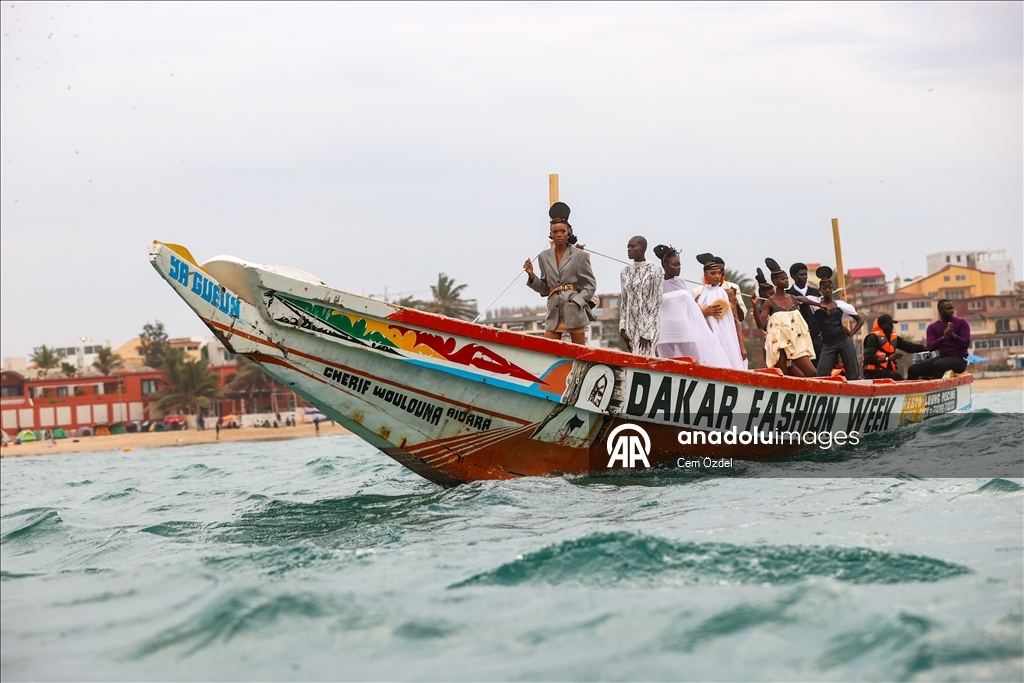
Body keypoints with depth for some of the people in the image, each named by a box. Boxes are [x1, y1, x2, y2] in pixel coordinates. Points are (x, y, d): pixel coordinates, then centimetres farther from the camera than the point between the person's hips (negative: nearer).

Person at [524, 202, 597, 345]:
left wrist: (576, 302, -12)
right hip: (554, 312, 3)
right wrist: (532, 276, 0)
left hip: (574, 311, -3)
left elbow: (590, 285, 2)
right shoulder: (544, 257, 13)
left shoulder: (580, 256, 2)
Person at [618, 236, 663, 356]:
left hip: (649, 322, -5)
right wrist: (622, 328, 6)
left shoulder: (654, 269, -4)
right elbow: (623, 302, 14)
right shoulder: (625, 272, 11)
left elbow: (657, 301, -7)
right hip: (631, 323, 5)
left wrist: (647, 332, -13)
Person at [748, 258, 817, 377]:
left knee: (812, 373, -8)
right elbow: (760, 324, -14)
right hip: (780, 345, -4)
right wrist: (755, 306, -23)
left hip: (796, 343, 4)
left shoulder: (793, 299, 10)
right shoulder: (770, 302, -3)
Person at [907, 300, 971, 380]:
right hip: (942, 357, 5)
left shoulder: (961, 323, 2)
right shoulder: (932, 327, 9)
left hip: (959, 358, -5)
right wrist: (943, 338, -22)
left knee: (938, 365, -38)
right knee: (913, 369, -12)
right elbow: (930, 347, -5)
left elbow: (966, 344, -6)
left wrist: (953, 335, -22)